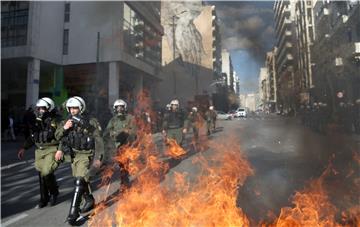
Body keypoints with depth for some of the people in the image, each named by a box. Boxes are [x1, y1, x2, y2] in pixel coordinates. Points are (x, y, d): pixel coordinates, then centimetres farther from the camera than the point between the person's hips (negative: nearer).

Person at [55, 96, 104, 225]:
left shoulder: (91, 122, -14)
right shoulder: (68, 121, 3)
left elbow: (98, 141, -12)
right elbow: (58, 136, 2)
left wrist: (98, 158, -14)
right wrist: (64, 127, -19)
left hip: (86, 155, -6)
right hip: (73, 155, 6)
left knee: (79, 181, -14)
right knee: (82, 180, 19)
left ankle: (73, 212, -6)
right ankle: (90, 201, 40)